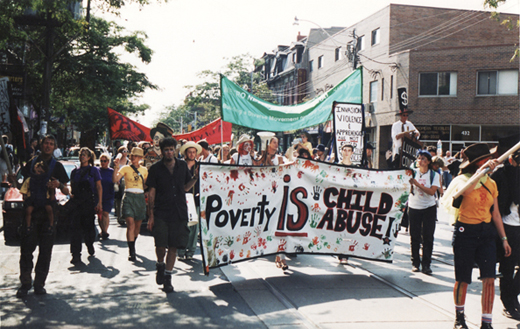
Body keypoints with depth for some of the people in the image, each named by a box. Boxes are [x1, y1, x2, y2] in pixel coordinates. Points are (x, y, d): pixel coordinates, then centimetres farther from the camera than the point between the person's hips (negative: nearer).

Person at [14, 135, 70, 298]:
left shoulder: (57, 166, 9)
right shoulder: (31, 163, 13)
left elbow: (67, 192, 6)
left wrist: (59, 185, -15)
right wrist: (14, 181, -5)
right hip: (31, 209, 1)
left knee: (45, 249, 1)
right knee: (27, 247, -4)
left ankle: (39, 283, 9)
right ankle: (25, 283, 4)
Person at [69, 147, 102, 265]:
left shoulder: (94, 170, 5)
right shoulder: (75, 171, 15)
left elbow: (99, 187, 2)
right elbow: (71, 186, 20)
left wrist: (99, 203, -5)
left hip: (89, 202, -2)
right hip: (76, 202, 2)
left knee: (88, 225, 4)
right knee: (75, 227, -8)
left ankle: (90, 245, 32)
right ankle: (76, 255, -10)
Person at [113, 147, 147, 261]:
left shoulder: (144, 170, 13)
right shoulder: (125, 168, 3)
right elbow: (115, 180, -11)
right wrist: (116, 167, -20)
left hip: (140, 197, 4)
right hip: (129, 197, -4)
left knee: (138, 225, 10)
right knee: (130, 224, -15)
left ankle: (133, 244, 35)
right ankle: (132, 252, -16)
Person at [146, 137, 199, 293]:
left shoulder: (182, 166, 9)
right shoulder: (156, 168, 2)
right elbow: (151, 193, 2)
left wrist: (195, 177, -1)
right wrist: (151, 215, -3)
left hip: (179, 213, 2)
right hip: (161, 212, -2)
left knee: (173, 246, 4)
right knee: (160, 245, -10)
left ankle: (167, 278, 16)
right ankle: (160, 265, 22)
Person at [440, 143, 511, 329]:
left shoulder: (491, 184, 11)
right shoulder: (462, 179, -5)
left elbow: (495, 213, 15)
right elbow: (465, 190, -31)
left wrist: (504, 238, 14)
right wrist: (482, 170, -35)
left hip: (486, 232, 4)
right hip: (465, 232, -4)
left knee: (489, 278, -6)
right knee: (463, 279, 3)